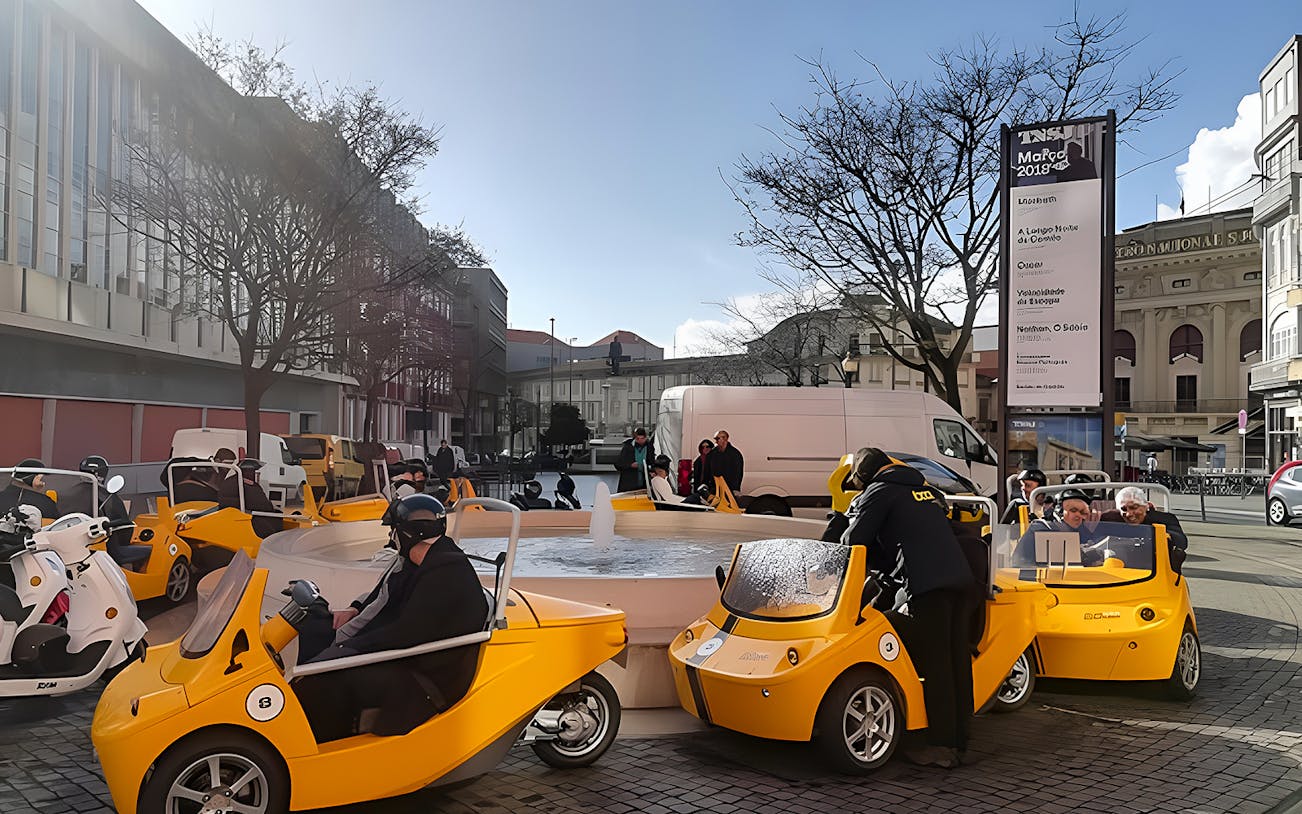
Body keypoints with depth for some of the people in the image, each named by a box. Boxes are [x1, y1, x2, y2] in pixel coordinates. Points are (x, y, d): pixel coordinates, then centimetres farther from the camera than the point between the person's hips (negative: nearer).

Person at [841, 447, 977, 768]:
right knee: (956, 662, 11)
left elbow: (853, 542, 1)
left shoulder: (879, 492, 4)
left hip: (929, 587, -8)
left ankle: (941, 746, 1)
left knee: (933, 666, -2)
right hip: (962, 579, 8)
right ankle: (958, 740, 19)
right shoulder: (923, 488, 28)